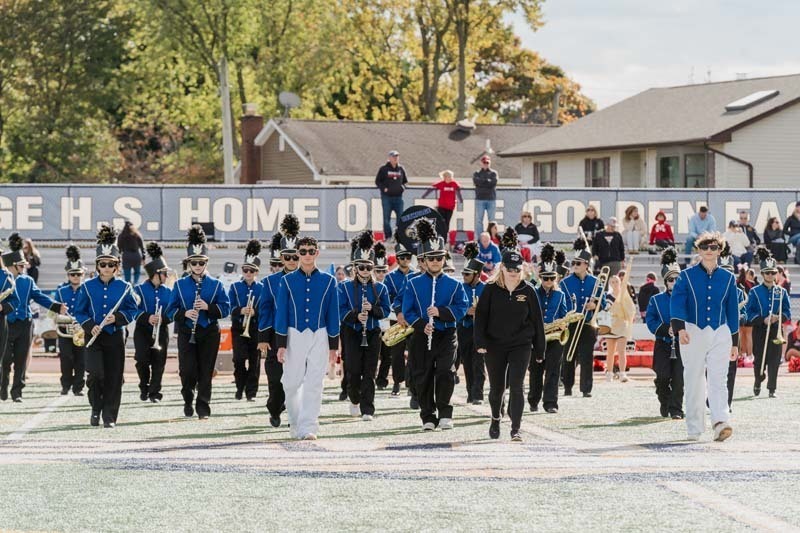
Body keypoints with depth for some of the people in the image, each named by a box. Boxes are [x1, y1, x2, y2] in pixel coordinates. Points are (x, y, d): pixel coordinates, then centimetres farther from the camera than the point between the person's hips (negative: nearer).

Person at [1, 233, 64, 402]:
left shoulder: (27, 281, 9)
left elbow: (39, 296, 10)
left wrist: (57, 307, 1)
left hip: (24, 325, 4)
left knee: (21, 360, 3)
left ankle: (17, 391, 9)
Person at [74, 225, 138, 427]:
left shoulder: (124, 287, 2)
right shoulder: (87, 287, 2)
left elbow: (133, 311, 4)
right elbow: (80, 312, 4)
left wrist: (117, 318, -14)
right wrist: (90, 326, -14)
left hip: (115, 337, 1)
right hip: (94, 338, -1)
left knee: (114, 378, -1)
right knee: (96, 374, -14)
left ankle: (110, 417, 7)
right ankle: (96, 409, 10)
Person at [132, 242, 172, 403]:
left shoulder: (168, 291, 8)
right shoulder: (140, 289, -2)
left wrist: (163, 318, -14)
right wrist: (147, 318, -24)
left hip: (161, 331, 3)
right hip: (143, 331, -3)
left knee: (159, 361, -5)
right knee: (143, 359, -11)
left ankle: (155, 392, 1)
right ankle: (144, 388, 11)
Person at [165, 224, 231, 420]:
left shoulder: (216, 285, 4)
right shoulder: (180, 285, 5)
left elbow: (226, 308, 0)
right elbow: (171, 311, 5)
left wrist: (208, 307, -17)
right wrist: (184, 313, -15)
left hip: (209, 333, 0)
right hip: (186, 333, 0)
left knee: (205, 372, -1)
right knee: (187, 371, -7)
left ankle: (203, 407, 4)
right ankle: (188, 401, 17)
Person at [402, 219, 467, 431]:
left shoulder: (454, 284, 6)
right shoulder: (413, 284, 5)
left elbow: (461, 308, -1)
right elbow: (408, 311, 1)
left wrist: (441, 312, -17)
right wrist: (422, 325, -16)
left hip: (446, 336, -1)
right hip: (422, 337, 1)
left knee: (445, 372, -16)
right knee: (423, 377, 1)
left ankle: (444, 413, -5)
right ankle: (428, 417, 10)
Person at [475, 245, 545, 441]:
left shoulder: (528, 290, 0)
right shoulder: (491, 289, -1)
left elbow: (537, 320, 5)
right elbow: (480, 315, -2)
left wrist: (539, 349, 5)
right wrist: (480, 342, -12)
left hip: (521, 345, -1)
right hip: (495, 345, 1)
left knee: (516, 386, -11)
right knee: (496, 387, 10)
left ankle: (516, 429, -9)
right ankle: (496, 418, 38)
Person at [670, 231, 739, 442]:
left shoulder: (728, 278, 11)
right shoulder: (686, 276, 4)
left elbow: (733, 311, 15)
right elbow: (677, 303, -7)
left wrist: (735, 342, 14)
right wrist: (680, 328, -24)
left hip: (720, 333, 1)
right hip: (693, 333, -1)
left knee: (718, 379, -13)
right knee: (694, 381, 1)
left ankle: (720, 423, -26)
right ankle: (694, 429, 7)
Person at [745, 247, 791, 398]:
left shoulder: (782, 292, 7)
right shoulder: (755, 292, 1)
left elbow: (787, 312, 6)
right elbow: (749, 313, -3)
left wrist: (778, 318, -15)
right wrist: (763, 320, -18)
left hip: (776, 330, 1)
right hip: (759, 330, -1)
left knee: (774, 360, -4)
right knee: (759, 360, 2)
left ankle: (772, 389, 3)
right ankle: (758, 383, 28)